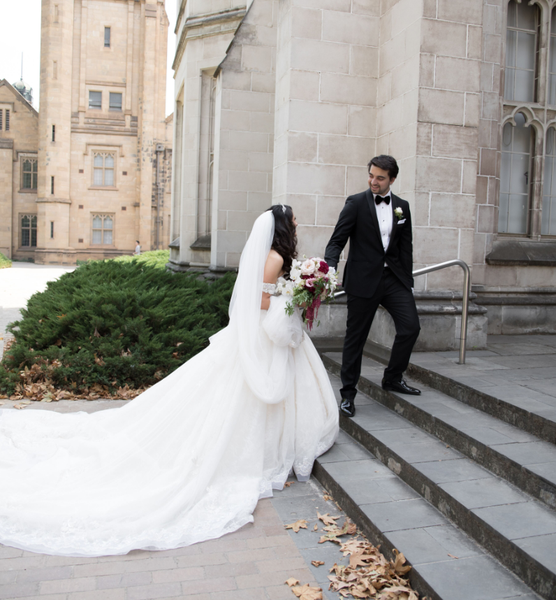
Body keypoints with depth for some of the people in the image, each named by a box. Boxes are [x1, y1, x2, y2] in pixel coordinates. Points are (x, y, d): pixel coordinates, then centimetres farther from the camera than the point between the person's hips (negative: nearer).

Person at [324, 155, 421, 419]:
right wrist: (330, 268, -23)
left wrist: (407, 282, 9)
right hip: (363, 279, -4)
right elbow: (337, 240, -7)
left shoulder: (402, 206, 10)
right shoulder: (356, 203, -3)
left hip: (394, 278, 4)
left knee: (410, 327, -5)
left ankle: (393, 378, 18)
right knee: (355, 337, 3)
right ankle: (348, 393, 16)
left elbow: (405, 247, 13)